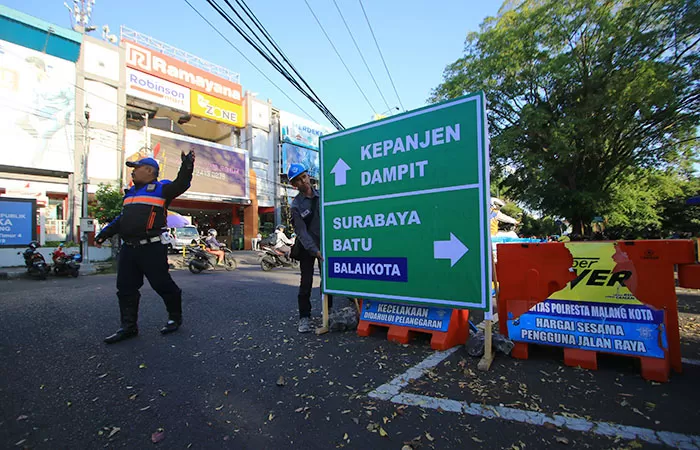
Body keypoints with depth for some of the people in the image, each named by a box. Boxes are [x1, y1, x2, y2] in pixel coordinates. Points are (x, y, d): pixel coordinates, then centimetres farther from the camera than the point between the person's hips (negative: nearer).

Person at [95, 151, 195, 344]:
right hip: (129, 248, 8)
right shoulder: (131, 192, 22)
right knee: (126, 288, 10)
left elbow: (180, 185, -21)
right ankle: (128, 326, 20)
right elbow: (122, 218, 29)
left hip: (152, 248, -8)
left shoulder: (160, 188, -2)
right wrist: (104, 234, 29)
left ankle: (175, 317, 17)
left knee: (162, 284, -1)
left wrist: (187, 168, -34)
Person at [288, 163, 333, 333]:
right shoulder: (296, 205, -10)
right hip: (307, 247, -3)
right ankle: (304, 317, 11)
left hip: (325, 244, 3)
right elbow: (301, 231, -15)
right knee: (306, 282, -1)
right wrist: (315, 251, -24)